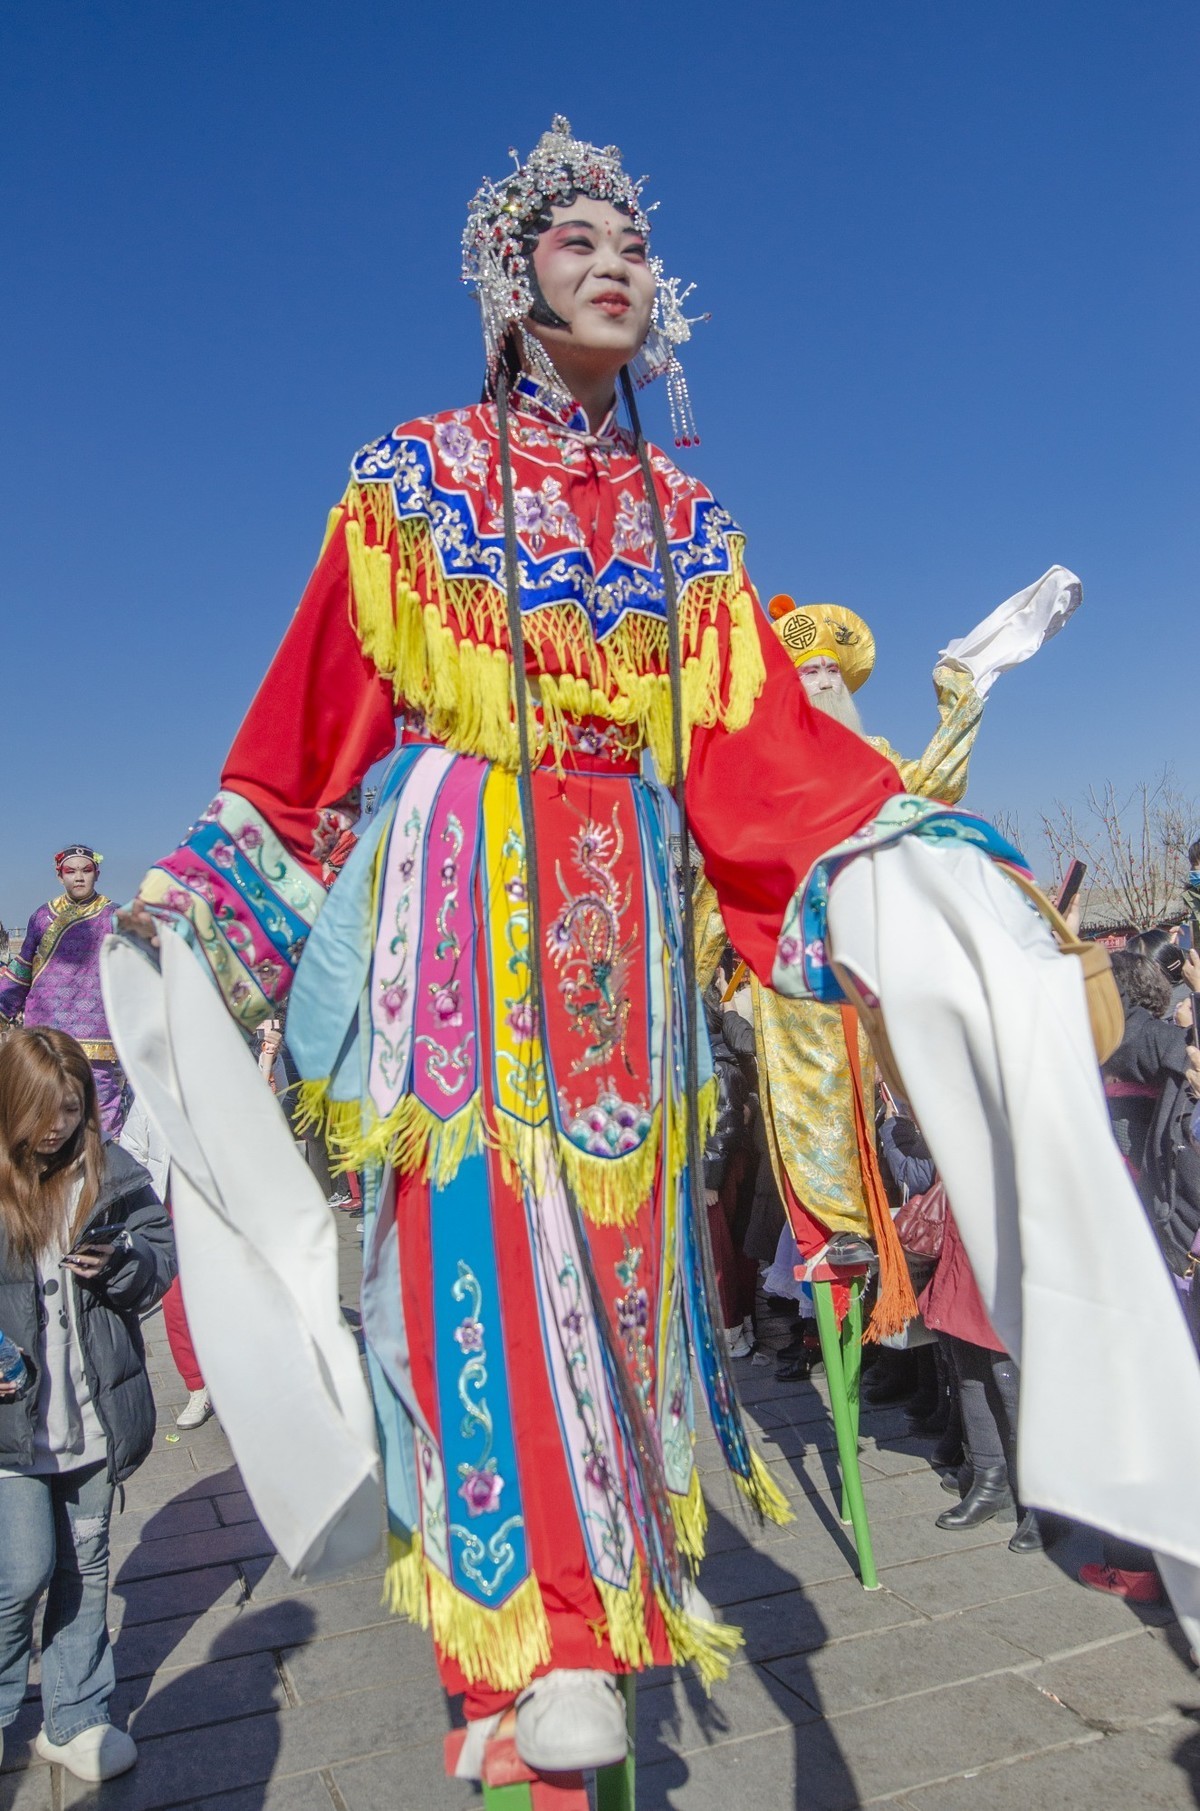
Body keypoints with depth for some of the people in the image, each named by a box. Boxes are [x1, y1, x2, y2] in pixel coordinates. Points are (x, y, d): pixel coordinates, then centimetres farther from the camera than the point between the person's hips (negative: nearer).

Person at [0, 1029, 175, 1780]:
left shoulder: (113, 1175, -4)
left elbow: (163, 1251, 3)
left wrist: (123, 1263, -18)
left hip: (97, 1415, 2)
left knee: (86, 1565, 15)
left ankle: (76, 1718, 33)